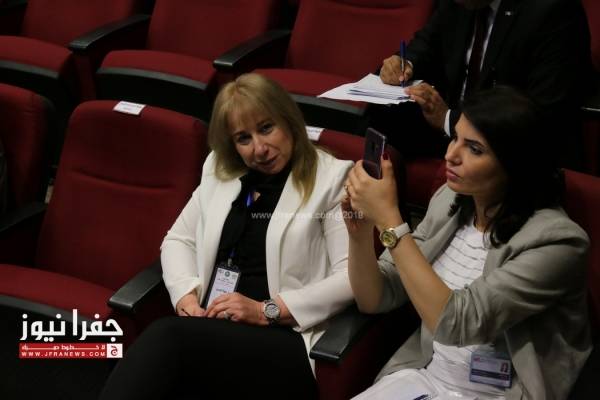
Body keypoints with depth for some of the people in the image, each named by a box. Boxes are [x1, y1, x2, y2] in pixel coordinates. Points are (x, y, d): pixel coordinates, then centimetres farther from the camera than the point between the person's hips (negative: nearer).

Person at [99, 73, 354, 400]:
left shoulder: (333, 179, 0)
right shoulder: (219, 170, 19)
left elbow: (350, 279, -7)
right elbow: (179, 239, 22)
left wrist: (266, 311, -14)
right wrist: (187, 297, 1)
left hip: (286, 344, -4)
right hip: (211, 330, 5)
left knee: (167, 336, -32)